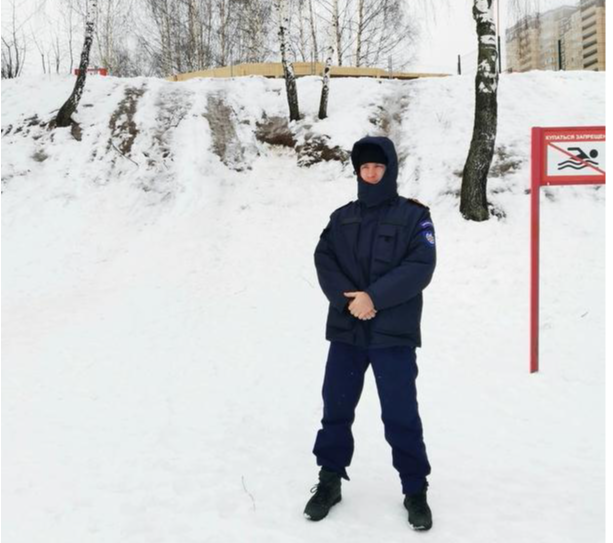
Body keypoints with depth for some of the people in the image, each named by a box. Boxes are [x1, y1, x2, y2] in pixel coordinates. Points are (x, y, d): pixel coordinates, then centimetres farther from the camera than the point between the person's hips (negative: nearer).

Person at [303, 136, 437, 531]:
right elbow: (324, 261, 2)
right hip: (346, 331, 4)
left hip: (394, 334, -3)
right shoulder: (342, 217, 11)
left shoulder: (414, 216, 1)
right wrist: (348, 298, -16)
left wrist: (374, 297, -19)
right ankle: (330, 481, 25)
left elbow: (420, 267, -11)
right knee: (336, 409, 9)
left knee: (401, 415, 1)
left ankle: (415, 490, 17)